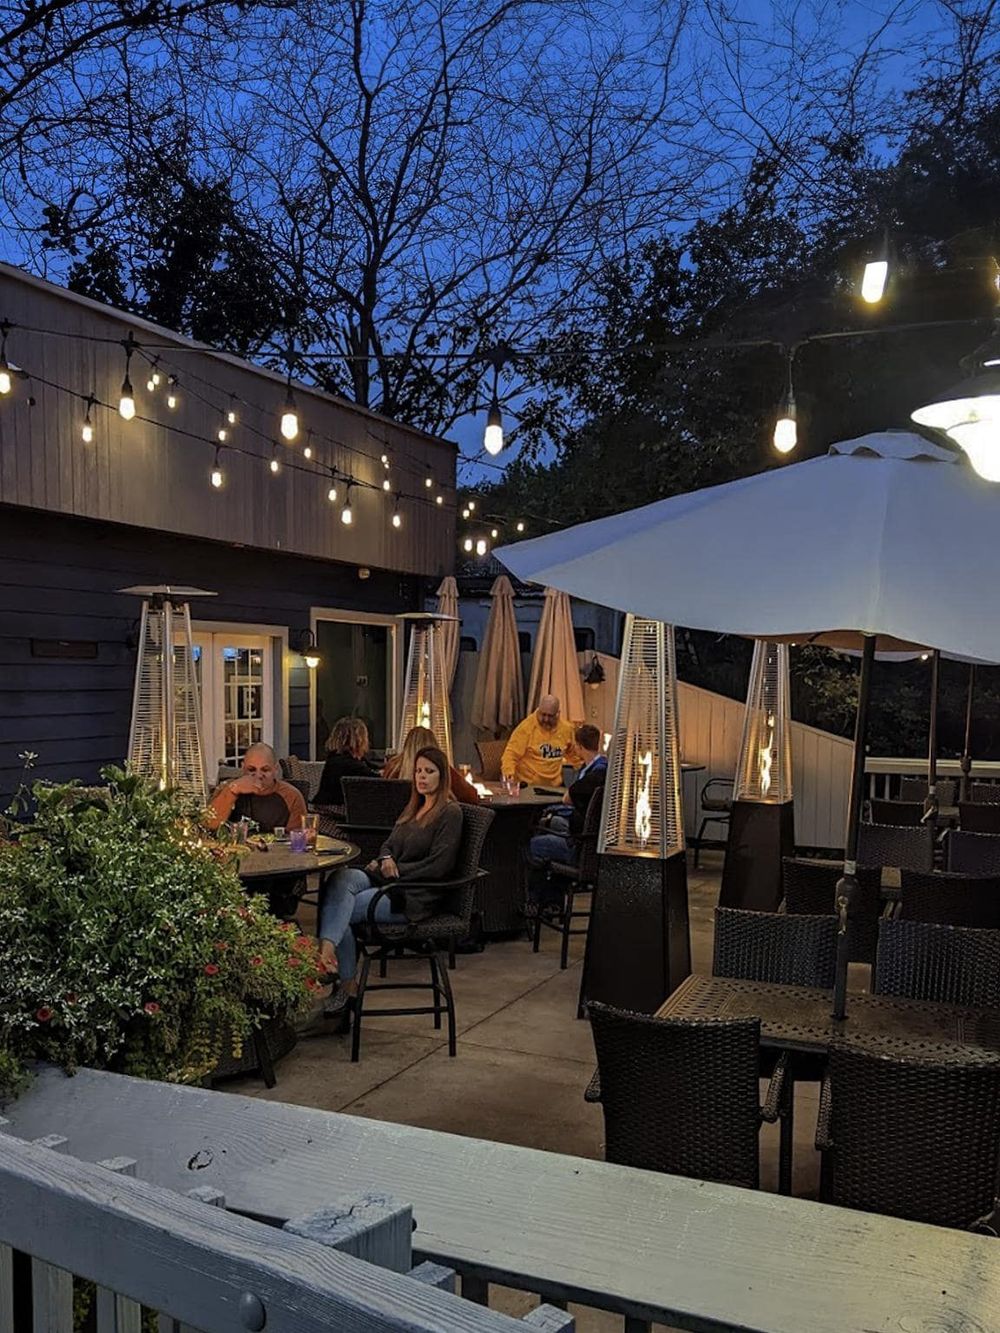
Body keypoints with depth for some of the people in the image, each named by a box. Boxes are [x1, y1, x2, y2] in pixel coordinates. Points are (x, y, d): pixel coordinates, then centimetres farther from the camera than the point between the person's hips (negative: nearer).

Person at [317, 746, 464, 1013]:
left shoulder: (450, 812, -4)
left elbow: (438, 866, -11)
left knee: (339, 910, -24)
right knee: (342, 877, -26)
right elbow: (389, 844, 26)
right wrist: (386, 859, 1)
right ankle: (328, 948, -37)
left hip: (416, 896, -7)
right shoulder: (414, 807, 22)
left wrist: (397, 869, -7)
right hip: (388, 881, 7)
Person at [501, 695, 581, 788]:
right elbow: (512, 753, -12)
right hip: (527, 785, -3)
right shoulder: (526, 727, -10)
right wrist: (508, 772, -27)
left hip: (554, 785, 3)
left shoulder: (566, 728, 5)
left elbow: (573, 755, 22)